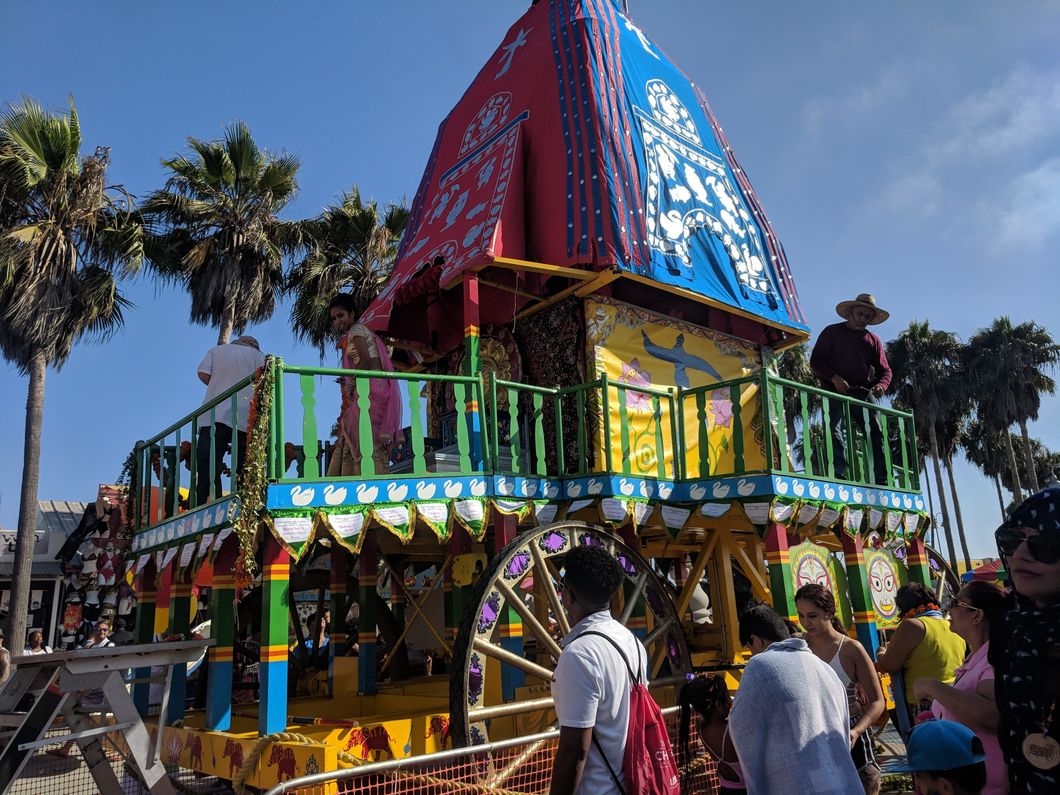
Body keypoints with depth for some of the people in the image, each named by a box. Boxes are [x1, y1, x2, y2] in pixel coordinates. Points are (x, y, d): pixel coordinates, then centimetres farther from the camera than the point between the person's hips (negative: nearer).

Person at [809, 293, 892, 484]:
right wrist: (834, 378, -14)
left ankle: (881, 480, -9)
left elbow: (884, 370, 15)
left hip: (864, 393, 3)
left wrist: (881, 385, -10)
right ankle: (840, 475, -27)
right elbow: (815, 361, 2)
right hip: (836, 391, -3)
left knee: (876, 433, -8)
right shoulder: (832, 332, 8)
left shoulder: (873, 340, 18)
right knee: (836, 432, -19)